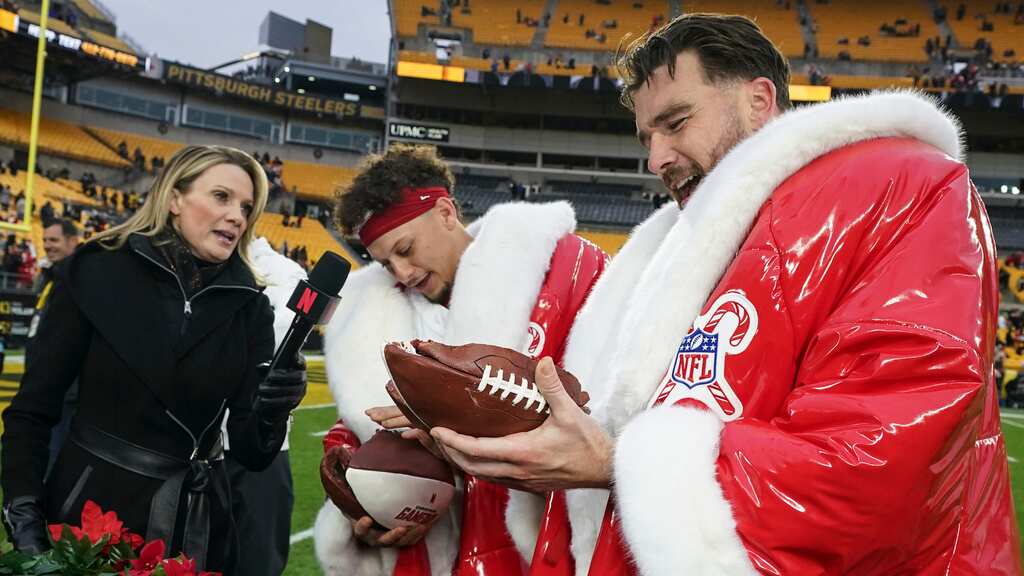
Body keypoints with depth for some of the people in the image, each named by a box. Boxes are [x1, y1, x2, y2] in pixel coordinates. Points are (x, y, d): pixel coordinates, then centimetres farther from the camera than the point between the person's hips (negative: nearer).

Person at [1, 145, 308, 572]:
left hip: (194, 525, 3)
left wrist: (270, 416, -23)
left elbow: (250, 452, -3)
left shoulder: (249, 306, -1)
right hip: (88, 508, -2)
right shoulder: (96, 274, -8)